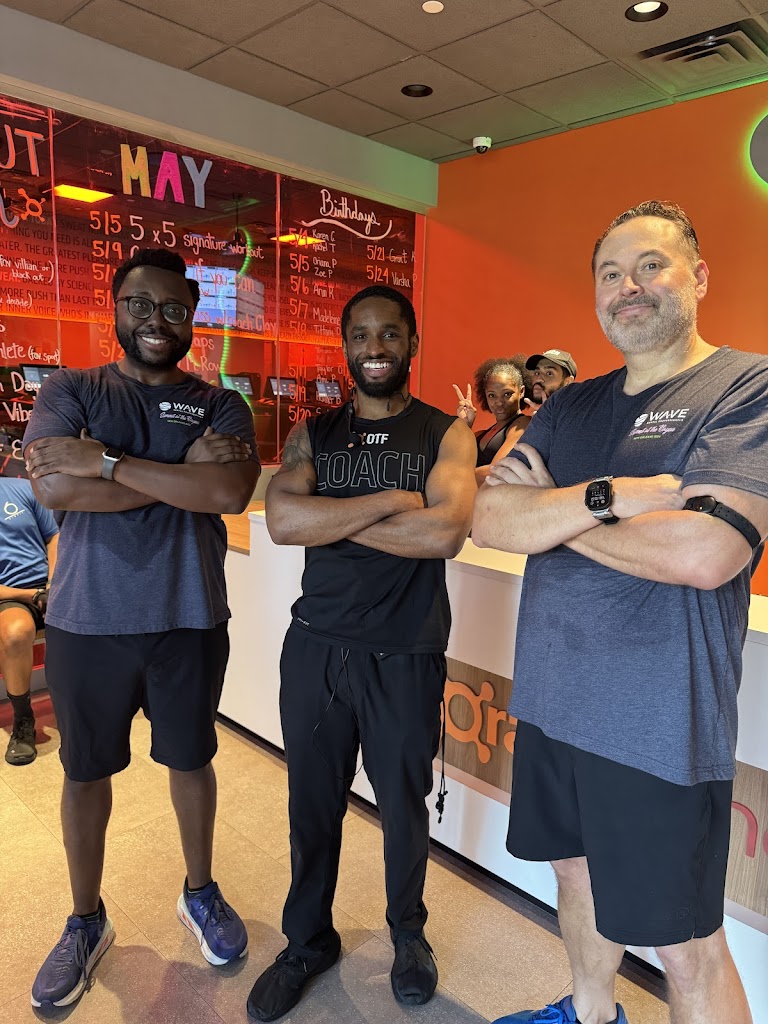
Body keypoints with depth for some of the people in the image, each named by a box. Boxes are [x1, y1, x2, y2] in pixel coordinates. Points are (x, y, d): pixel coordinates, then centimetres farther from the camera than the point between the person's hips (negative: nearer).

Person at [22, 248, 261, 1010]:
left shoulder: (220, 406, 1)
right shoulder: (70, 393, 1)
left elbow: (231, 493, -18)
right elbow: (53, 487, -17)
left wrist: (109, 462, -20)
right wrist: (183, 473, -17)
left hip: (189, 618, 0)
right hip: (87, 619, 1)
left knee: (190, 760, 16)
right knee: (85, 770, 15)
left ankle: (199, 893, 41)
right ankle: (86, 921, 39)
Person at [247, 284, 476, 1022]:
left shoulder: (445, 435, -3)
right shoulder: (312, 435, 4)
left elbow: (446, 532, -20)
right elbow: (281, 520, -14)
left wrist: (333, 519, -14)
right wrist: (390, 500, -18)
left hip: (405, 654, -2)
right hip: (315, 646, 2)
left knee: (403, 803, 16)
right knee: (312, 803, 16)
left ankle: (408, 931, 44)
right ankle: (308, 940, 41)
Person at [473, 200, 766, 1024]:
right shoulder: (570, 406, 8)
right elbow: (486, 518, -4)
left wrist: (544, 509, -13)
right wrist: (606, 497, -20)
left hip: (659, 723, -6)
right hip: (551, 701, 7)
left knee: (684, 945, 11)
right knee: (577, 873, 26)